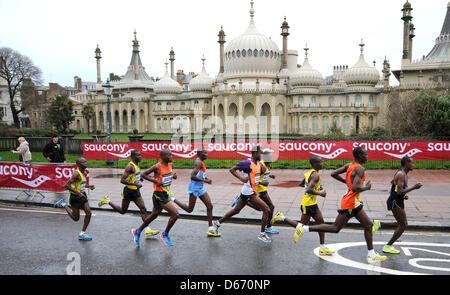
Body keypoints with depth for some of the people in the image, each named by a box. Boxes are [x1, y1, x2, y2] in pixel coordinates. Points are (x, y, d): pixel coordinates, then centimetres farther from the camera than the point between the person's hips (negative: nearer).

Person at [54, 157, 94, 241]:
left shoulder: (84, 173, 5)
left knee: (88, 213, -6)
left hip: (83, 195, 7)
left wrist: (89, 186, 3)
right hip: (75, 197, -7)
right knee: (76, 218, 7)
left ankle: (82, 234, 6)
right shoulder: (76, 174, -21)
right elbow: (67, 185, -25)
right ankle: (63, 204, 27)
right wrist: (78, 193, -30)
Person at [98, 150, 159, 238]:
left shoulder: (137, 165, 8)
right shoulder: (130, 166, -20)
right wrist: (135, 184, -30)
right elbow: (122, 180, -26)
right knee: (123, 211, 10)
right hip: (128, 191, -7)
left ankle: (147, 231, -5)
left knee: (143, 209, -5)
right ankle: (107, 201, 30)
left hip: (136, 191, 7)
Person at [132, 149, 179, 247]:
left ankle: (137, 231, 40)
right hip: (159, 195, -9)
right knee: (175, 214, -12)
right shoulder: (157, 167, -18)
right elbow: (143, 174, -12)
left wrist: (174, 176, -1)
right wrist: (155, 181, -20)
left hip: (165, 194, 9)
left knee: (154, 215, 22)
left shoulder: (170, 164, 4)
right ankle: (165, 234, 8)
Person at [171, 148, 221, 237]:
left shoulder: (201, 162, 13)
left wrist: (205, 178, 11)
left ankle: (211, 230, 5)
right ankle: (173, 199, 20)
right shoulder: (198, 162, -17)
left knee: (209, 206, 2)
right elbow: (192, 176, -26)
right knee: (189, 209, 1)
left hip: (201, 188, 9)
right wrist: (205, 180, -23)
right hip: (195, 188, -9)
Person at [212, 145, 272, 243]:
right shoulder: (247, 163, -15)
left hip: (252, 192, 9)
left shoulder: (258, 163, 10)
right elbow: (232, 170, -13)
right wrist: (241, 178, -23)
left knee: (236, 210, 20)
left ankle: (217, 223, 31)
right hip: (249, 193, -9)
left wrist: (262, 169, 3)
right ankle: (262, 234, 3)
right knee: (266, 210, -7)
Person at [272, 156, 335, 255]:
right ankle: (282, 217, 11)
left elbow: (301, 184, 22)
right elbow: (309, 190, -31)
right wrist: (320, 193, -16)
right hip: (308, 204, -10)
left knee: (321, 222, 10)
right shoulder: (315, 175, -20)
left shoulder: (310, 173, 9)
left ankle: (323, 249, 16)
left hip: (313, 203, 10)